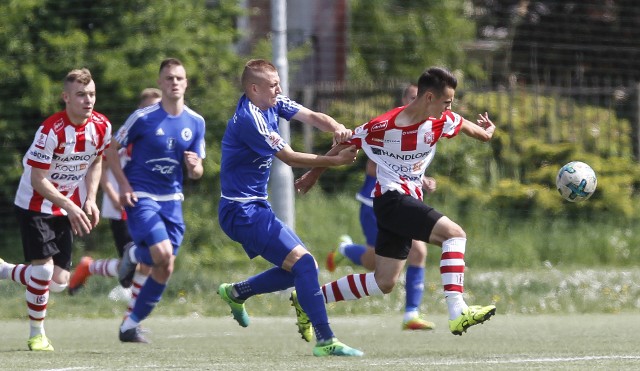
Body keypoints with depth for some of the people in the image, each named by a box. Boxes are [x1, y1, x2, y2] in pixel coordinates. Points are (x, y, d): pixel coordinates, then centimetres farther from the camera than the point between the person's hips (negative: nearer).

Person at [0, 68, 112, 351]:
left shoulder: (101, 126, -8)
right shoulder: (51, 131, -25)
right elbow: (38, 181, -22)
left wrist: (90, 200, -2)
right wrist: (70, 207, -30)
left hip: (68, 208, 6)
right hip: (35, 205, -6)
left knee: (59, 282, 1)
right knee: (44, 268, -17)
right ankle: (37, 335, 4)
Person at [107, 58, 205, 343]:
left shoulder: (195, 123, 4)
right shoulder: (143, 118, -9)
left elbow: (196, 173, 11)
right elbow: (112, 150, -1)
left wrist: (195, 167, -14)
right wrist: (124, 185, -13)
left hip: (171, 200, 5)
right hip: (140, 198, -5)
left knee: (165, 270, 3)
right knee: (163, 253, -25)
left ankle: (131, 325, 18)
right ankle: (133, 255, 11)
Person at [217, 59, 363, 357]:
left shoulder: (272, 104, 7)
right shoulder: (248, 119, -21)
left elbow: (311, 117, -3)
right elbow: (289, 157, -17)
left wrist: (337, 128, -24)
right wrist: (336, 161, -16)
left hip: (255, 206, 10)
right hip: (242, 211, -10)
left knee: (299, 268, 14)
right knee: (303, 262, -18)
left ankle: (235, 293, 29)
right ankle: (325, 341, -19)